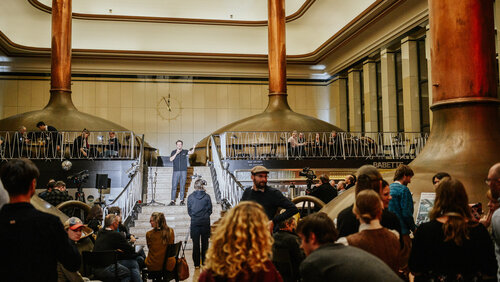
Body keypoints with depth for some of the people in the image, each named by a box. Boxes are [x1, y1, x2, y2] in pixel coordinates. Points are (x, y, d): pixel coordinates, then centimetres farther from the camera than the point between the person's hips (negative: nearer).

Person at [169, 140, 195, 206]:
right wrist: (176, 153, -15)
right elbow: (171, 159, -4)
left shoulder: (185, 151, 9)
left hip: (183, 171, 0)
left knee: (182, 186, 2)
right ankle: (172, 201, 0)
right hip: (176, 171, 0)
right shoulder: (173, 152, 9)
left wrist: (193, 148, -28)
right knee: (174, 186, -3)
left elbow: (191, 152, -8)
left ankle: (182, 200, 7)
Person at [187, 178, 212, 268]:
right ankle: (205, 261, 14)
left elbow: (189, 211, 3)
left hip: (194, 222, 0)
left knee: (195, 243, 6)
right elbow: (210, 210, 0)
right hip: (205, 222, 0)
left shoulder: (190, 197, -4)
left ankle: (196, 264, 9)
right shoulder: (207, 196, -6)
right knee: (205, 242, 10)